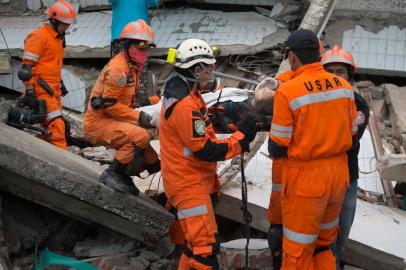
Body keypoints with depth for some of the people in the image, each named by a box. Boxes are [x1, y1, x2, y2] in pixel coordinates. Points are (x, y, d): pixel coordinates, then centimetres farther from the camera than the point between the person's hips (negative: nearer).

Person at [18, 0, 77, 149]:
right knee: (56, 124, -15)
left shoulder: (58, 37, 17)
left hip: (53, 87, 9)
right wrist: (29, 91, -18)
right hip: (41, 88, -9)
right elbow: (27, 66, -15)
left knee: (47, 126, 9)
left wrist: (60, 83, 27)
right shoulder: (39, 36, -12)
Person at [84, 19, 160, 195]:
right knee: (141, 136, -30)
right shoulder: (118, 68, -18)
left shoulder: (131, 67, 13)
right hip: (98, 122, -10)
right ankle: (112, 174, -19)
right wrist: (138, 117, -21)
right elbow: (109, 104, -22)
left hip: (111, 120, 10)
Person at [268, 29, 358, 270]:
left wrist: (273, 149, 10)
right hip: (339, 172, 5)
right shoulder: (345, 86, -2)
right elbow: (352, 132, 7)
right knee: (325, 243, 23)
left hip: (305, 176, -5)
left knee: (298, 250, 10)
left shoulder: (287, 91, -18)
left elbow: (277, 148, -12)